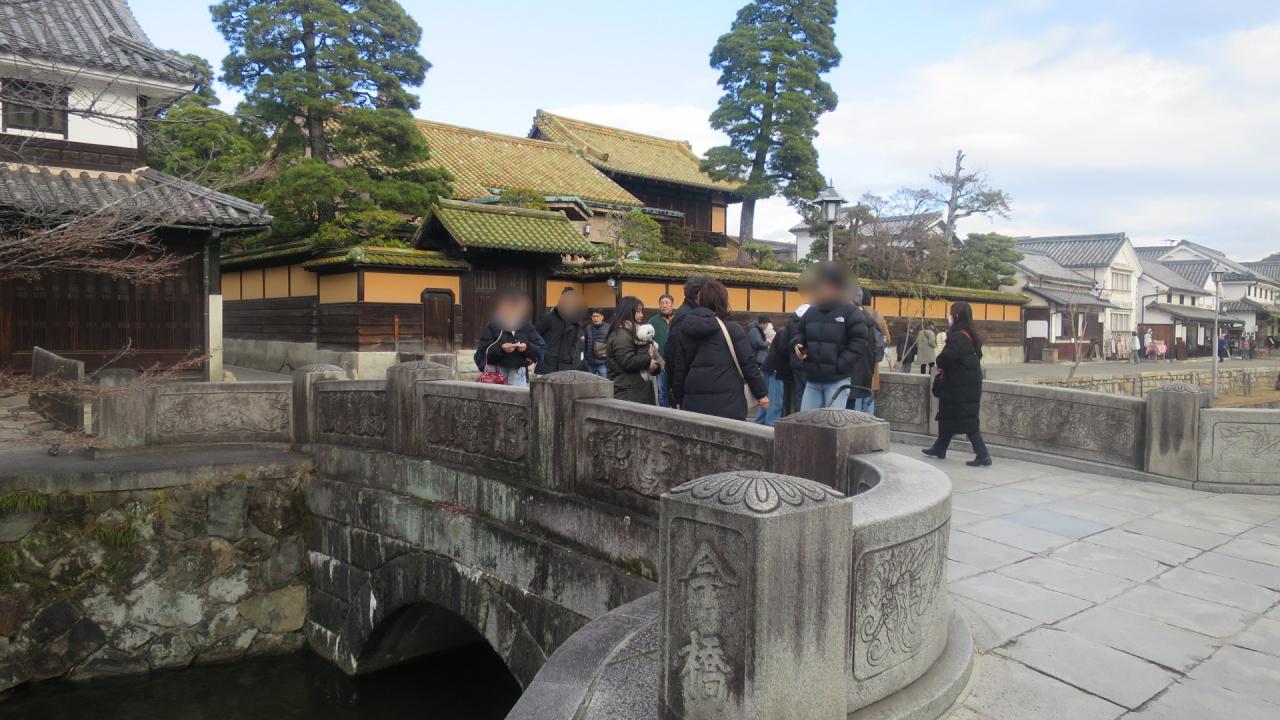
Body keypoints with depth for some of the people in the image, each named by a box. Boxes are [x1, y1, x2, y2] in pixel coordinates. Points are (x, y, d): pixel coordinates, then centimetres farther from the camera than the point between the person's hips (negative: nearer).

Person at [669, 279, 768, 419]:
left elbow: (679, 368, 10)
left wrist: (678, 400, 18)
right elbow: (748, 363, -6)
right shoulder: (732, 329, -5)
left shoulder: (685, 329, 7)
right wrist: (761, 393, 2)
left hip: (694, 403, 4)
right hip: (728, 402, -4)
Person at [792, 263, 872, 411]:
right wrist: (797, 345, 0)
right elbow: (799, 333, 24)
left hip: (838, 381, -6)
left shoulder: (851, 313, -7)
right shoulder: (811, 312, 10)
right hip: (812, 380, 6)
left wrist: (839, 367, -18)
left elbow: (859, 343, -12)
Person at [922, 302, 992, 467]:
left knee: (968, 422, -6)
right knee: (946, 416, 19)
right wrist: (943, 362, 4)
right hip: (969, 384, 10)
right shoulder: (971, 336, 11)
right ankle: (939, 449, 30)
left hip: (960, 388, -10)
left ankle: (983, 456, -5)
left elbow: (946, 358, -26)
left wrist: (939, 362, -1)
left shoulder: (959, 337, -20)